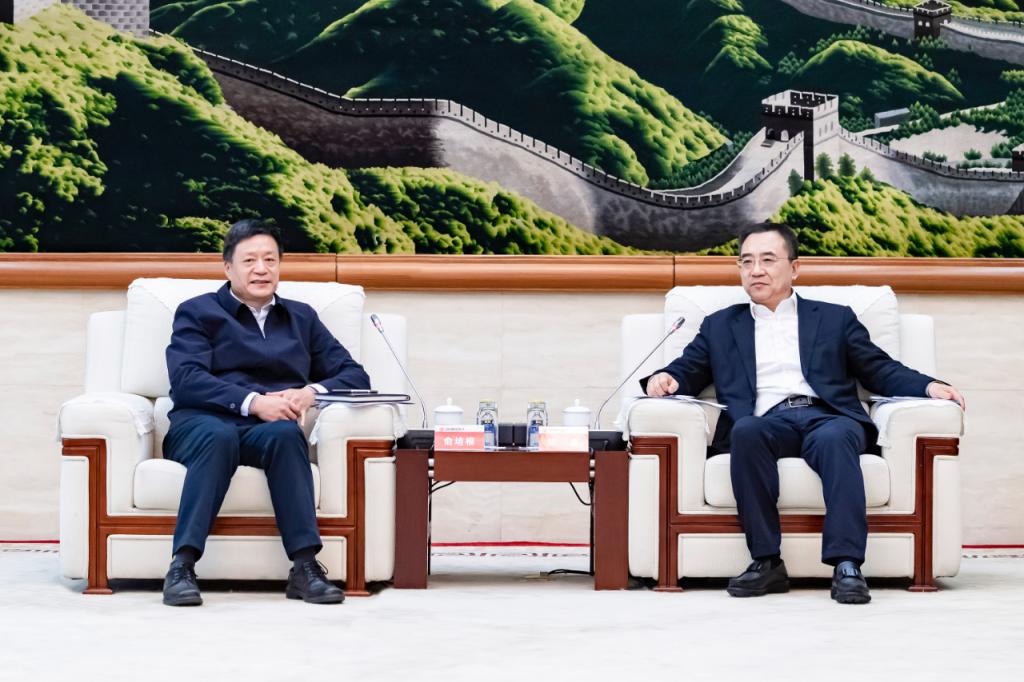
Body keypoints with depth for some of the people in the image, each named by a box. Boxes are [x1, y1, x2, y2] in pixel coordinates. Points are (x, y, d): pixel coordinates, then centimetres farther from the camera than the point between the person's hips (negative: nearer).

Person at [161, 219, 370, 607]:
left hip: (268, 429, 2)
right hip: (202, 424, -2)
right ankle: (182, 567, -43)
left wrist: (312, 392, -6)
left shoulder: (301, 317, 26)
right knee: (218, 436, -39)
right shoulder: (197, 313, 15)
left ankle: (305, 567, -40)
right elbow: (185, 380, -3)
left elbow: (355, 376, 17)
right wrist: (254, 402, -17)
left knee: (284, 433, -35)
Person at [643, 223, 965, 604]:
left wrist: (929, 386, 0)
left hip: (827, 417, 0)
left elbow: (881, 371, 19)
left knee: (834, 438, -37)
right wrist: (663, 379, -4)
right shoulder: (720, 326, 28)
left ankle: (846, 565, -46)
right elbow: (686, 373, 21)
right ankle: (766, 562, -34)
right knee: (746, 431, -36)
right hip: (766, 422, 1)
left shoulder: (834, 319, 26)